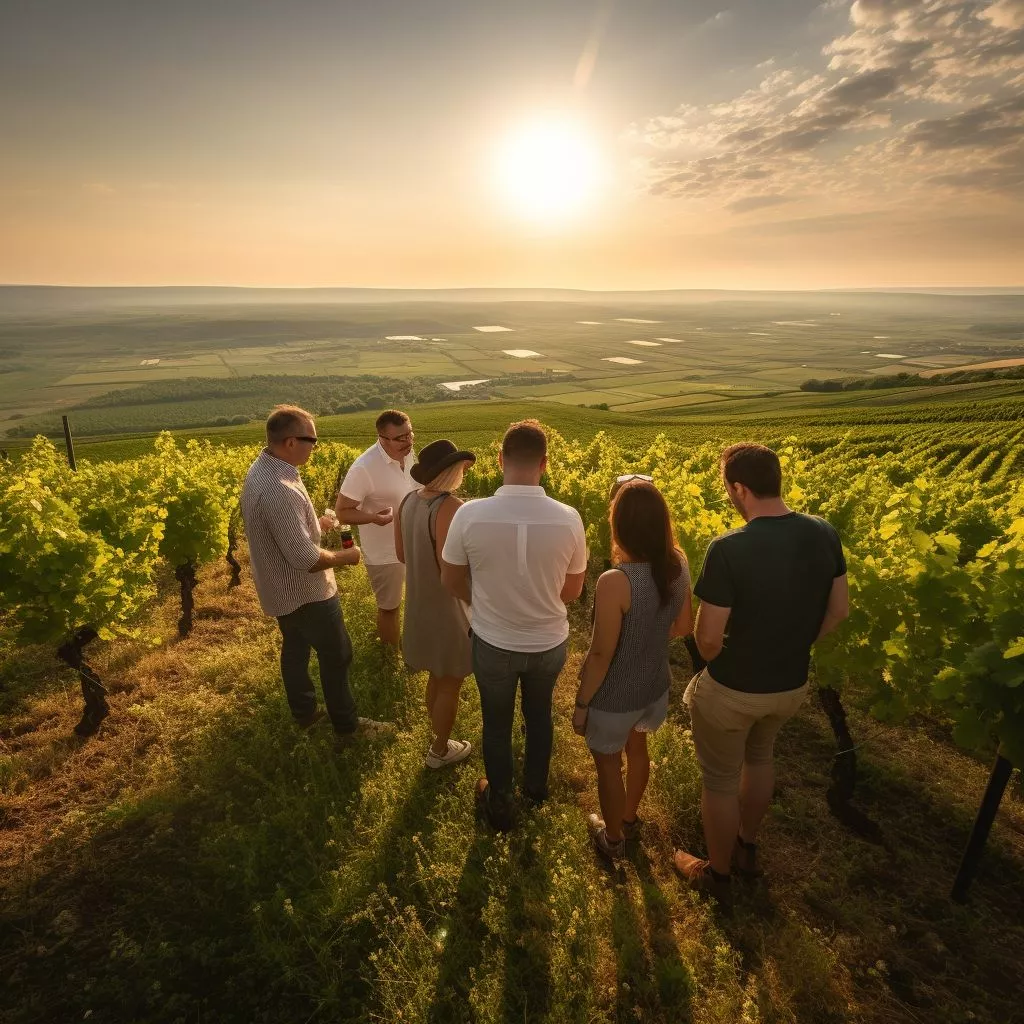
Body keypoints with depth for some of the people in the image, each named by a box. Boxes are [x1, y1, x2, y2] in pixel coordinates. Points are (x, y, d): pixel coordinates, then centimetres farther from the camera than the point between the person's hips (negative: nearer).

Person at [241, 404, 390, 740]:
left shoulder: (258, 470, -4)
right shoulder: (281, 490, -36)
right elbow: (305, 559, -32)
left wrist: (313, 524, 6)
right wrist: (345, 557, -16)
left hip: (280, 588, 9)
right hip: (306, 592, -9)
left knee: (295, 648, 25)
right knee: (336, 655, 11)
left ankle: (304, 712, 44)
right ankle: (346, 723, 30)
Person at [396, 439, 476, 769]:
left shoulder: (408, 501, -3)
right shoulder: (449, 507, -29)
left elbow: (402, 555, 7)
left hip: (418, 603, 8)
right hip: (447, 607, -8)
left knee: (436, 677, 25)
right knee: (450, 682, 14)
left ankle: (439, 739, 44)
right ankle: (440, 751, 34)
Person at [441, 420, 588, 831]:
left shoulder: (470, 514, -23)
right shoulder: (568, 518, -21)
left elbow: (452, 581, -6)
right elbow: (572, 591, -5)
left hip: (493, 644, -1)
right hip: (550, 643, 2)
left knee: (497, 723, 25)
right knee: (539, 714, 30)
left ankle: (499, 804, 47)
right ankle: (536, 785, 56)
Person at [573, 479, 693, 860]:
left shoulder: (615, 582, -34)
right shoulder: (679, 564, -14)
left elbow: (601, 655, -25)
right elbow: (683, 626, 0)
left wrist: (580, 704, -10)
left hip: (615, 697, -6)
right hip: (655, 685, 6)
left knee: (608, 763, 22)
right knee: (637, 747, 32)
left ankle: (613, 839, 46)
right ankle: (629, 818, 57)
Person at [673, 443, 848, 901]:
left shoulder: (728, 549, -30)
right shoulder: (824, 534, -10)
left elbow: (708, 638, -24)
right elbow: (838, 611, 2)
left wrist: (719, 664, -1)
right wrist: (790, 648, 13)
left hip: (732, 691, -6)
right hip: (792, 685, 6)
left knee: (720, 780, 18)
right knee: (758, 758, 32)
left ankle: (717, 874, 42)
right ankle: (747, 850, 53)